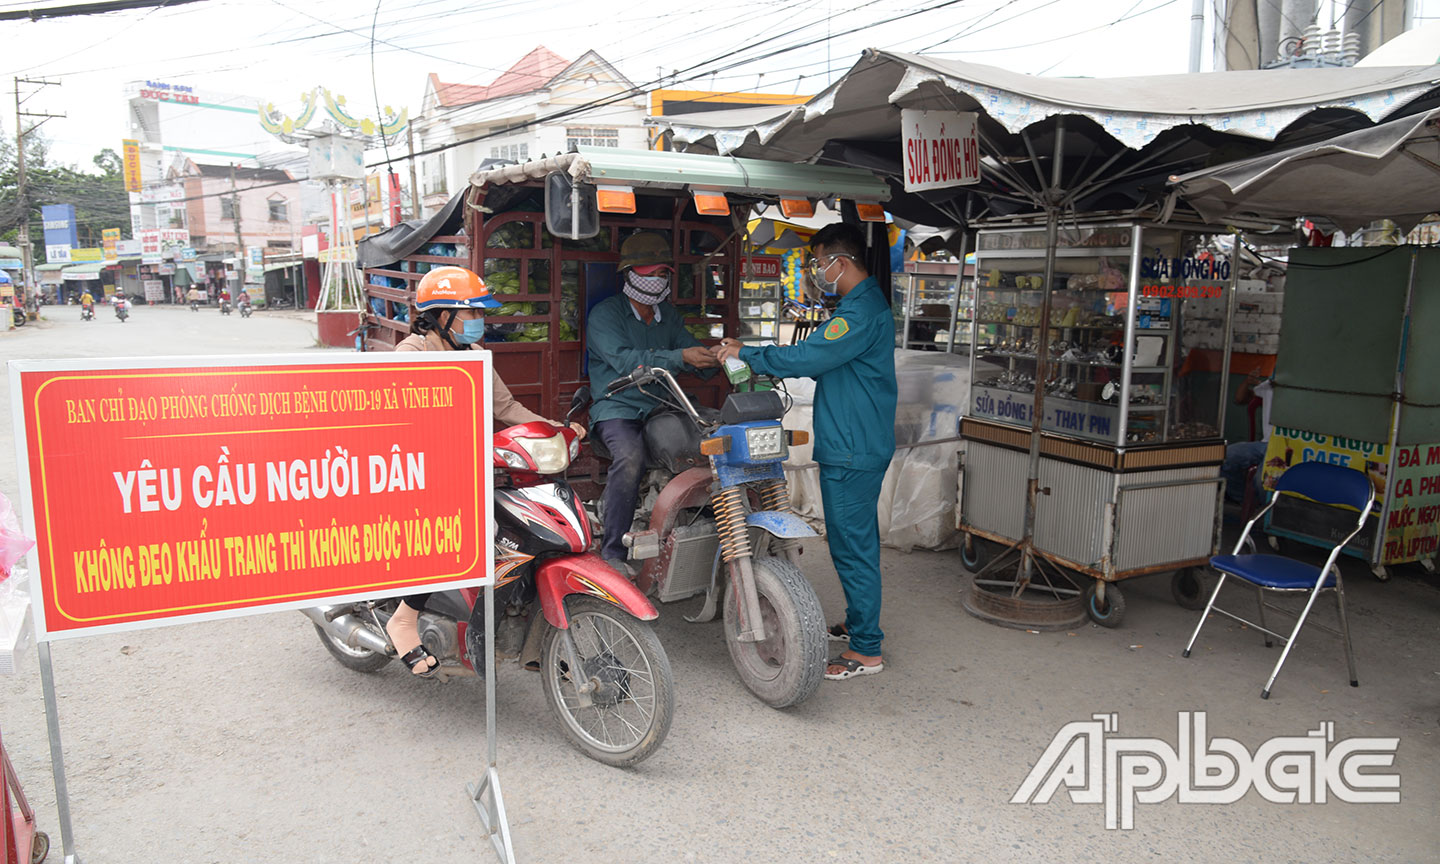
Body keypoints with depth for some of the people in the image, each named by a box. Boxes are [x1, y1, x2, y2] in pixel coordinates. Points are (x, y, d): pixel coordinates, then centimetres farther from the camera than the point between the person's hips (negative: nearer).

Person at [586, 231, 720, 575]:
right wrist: (680, 357, -29)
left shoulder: (669, 316, 19)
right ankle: (612, 551, -24)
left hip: (661, 408, 6)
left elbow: (692, 351, 12)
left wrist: (716, 356, -13)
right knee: (630, 457, -35)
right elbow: (625, 360, -19)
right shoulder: (604, 314, -2)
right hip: (617, 408, -5)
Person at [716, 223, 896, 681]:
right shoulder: (864, 303, 16)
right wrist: (758, 357, 11)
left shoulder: (861, 311, -19)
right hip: (857, 446, 11)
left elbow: (808, 358, -25)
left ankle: (866, 649, 6)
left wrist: (747, 353, -14)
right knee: (856, 540, 20)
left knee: (852, 545, -4)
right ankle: (860, 623, 34)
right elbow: (825, 363, 20)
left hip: (852, 451, -11)